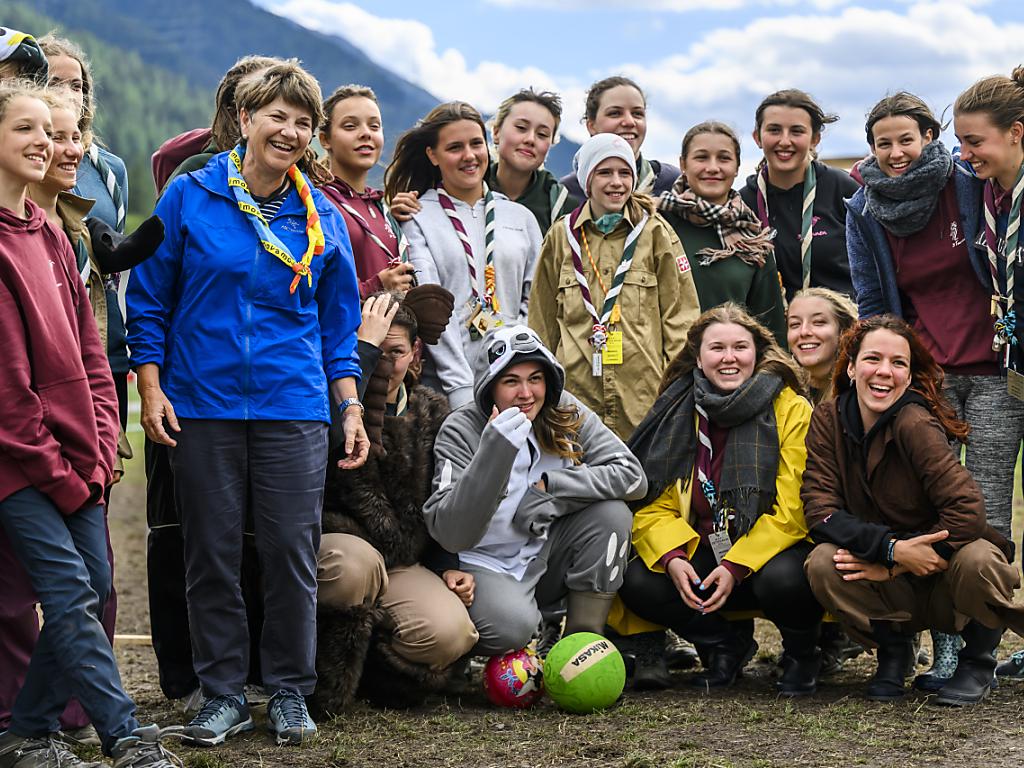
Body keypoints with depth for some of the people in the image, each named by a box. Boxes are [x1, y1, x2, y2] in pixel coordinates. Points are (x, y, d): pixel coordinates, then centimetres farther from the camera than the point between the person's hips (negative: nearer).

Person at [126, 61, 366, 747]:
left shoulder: (323, 219, 7)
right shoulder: (189, 197, 1)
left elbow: (339, 327, 13)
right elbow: (149, 300, 4)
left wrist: (352, 409, 6)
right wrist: (151, 388, -4)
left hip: (294, 409, 1)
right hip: (202, 407, -1)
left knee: (293, 553, 1)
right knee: (212, 556, 4)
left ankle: (290, 692, 16)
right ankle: (224, 695, 15)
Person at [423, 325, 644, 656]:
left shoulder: (565, 413, -5)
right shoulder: (461, 430, -16)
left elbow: (632, 475, -11)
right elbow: (452, 535, -25)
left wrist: (550, 487, -21)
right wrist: (493, 452, -36)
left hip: (546, 560, 5)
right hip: (485, 565, -5)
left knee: (612, 513, -19)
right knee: (511, 623, -35)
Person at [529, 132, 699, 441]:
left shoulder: (654, 232, 6)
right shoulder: (562, 236, 11)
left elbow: (681, 313, 6)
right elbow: (543, 321, 17)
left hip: (645, 391, -1)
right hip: (577, 389, 1)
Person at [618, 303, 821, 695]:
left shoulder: (791, 410, -8)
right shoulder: (677, 412, 4)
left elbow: (792, 511, -14)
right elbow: (654, 505, 3)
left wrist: (736, 567, -23)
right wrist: (672, 558, -17)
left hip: (769, 555, -4)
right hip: (702, 556, 4)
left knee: (783, 578, -36)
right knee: (637, 583, -20)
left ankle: (801, 653, 0)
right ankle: (727, 644, 7)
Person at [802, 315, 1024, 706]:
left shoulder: (915, 424, -20)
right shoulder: (828, 419, -7)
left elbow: (967, 509, -26)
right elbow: (819, 507, -13)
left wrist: (893, 567, -22)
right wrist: (892, 549, -27)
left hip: (940, 579, -3)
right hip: (892, 597, 3)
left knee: (977, 561, -35)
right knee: (822, 564, -25)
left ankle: (978, 658, -1)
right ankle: (893, 648, 4)